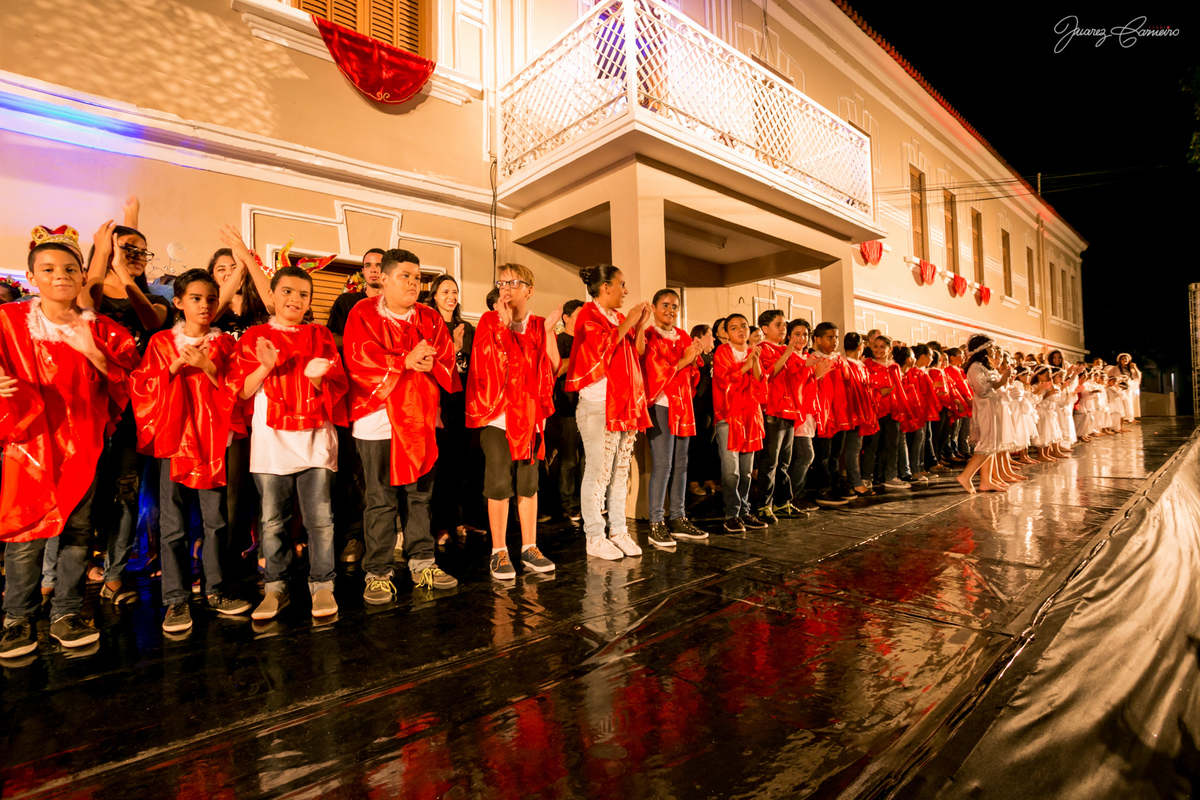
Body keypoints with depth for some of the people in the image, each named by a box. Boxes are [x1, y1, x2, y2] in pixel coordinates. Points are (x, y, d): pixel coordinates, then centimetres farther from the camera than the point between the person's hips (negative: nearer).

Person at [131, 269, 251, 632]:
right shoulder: (161, 343, 7)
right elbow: (142, 388, 2)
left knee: (216, 520, 6)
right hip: (174, 440, 0)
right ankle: (176, 599, 13)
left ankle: (216, 590, 19)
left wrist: (208, 367, -13)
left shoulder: (224, 343, 8)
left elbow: (235, 391, 0)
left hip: (213, 441, 1)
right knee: (173, 526, 2)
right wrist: (175, 366, -10)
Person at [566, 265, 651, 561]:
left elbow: (638, 352, 19)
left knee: (621, 471, 11)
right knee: (598, 471, -5)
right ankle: (594, 537, 4)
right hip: (598, 406, -8)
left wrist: (641, 325, 7)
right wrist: (628, 323, -12)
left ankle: (618, 530, 20)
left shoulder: (620, 318, 19)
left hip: (625, 404, 8)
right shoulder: (589, 315, -4)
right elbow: (603, 346, -19)